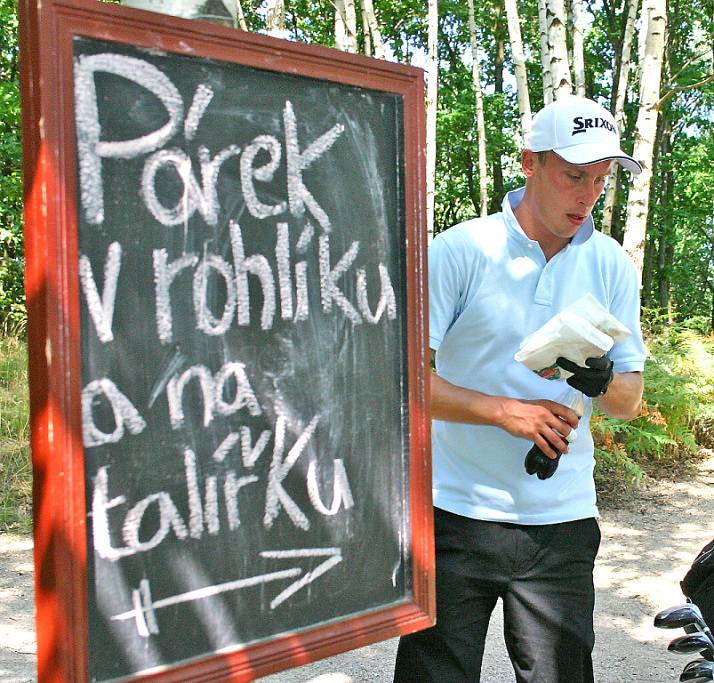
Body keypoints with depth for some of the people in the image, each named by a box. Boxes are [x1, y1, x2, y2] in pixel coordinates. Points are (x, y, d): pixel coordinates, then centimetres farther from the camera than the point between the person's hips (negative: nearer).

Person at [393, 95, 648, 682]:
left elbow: (631, 402, 10)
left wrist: (605, 382, -14)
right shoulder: (459, 250, -5)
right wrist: (506, 411, -17)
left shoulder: (612, 266, 7)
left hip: (562, 522, 3)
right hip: (457, 513, -3)